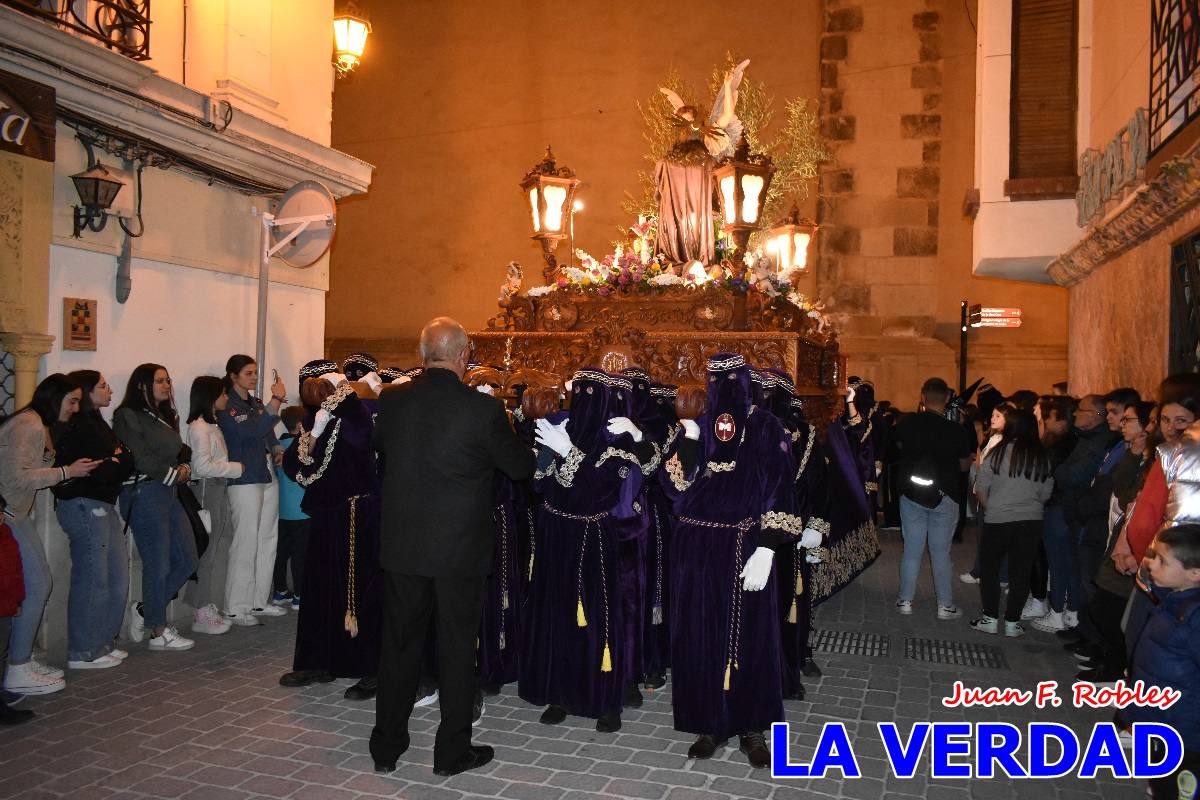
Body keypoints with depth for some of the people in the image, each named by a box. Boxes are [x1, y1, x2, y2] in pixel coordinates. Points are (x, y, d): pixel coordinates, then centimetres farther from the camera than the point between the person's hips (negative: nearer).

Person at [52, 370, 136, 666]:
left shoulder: (94, 423, 16)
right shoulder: (77, 427, -14)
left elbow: (119, 463, 10)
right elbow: (97, 471, -22)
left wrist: (117, 461, -10)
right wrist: (121, 461, -8)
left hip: (101, 506, 10)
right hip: (84, 506, -10)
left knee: (117, 576, 14)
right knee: (92, 580, -3)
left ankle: (103, 642, 24)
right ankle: (83, 652, 8)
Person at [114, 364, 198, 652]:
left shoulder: (166, 417, 18)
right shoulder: (128, 417, -7)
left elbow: (181, 452, 21)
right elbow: (139, 458, -14)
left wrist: (185, 467, -1)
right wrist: (173, 474, -6)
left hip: (169, 493, 8)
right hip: (144, 494, -8)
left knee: (186, 560, 7)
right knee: (158, 565, -3)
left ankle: (145, 609, 22)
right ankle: (159, 632, 10)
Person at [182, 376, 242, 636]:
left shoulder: (211, 426, 16)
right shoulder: (198, 427, -13)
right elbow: (203, 466, -21)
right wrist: (236, 468, -13)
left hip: (219, 492, 9)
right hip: (207, 492, -9)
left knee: (218, 549, 11)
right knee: (208, 551, -4)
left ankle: (210, 609, 19)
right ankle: (203, 615, 4)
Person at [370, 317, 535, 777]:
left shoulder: (392, 400, -5)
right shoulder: (484, 408, -15)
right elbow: (521, 468, -3)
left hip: (402, 544, 4)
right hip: (459, 548, -3)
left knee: (399, 644, 16)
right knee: (456, 647, 10)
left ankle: (386, 747, 27)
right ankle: (452, 751, 20)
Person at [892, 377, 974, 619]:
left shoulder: (908, 423, -9)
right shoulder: (957, 430, -14)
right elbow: (965, 465, -1)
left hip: (911, 495, 1)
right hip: (944, 497, -1)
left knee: (912, 551, 10)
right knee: (941, 553, 8)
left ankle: (905, 601, 16)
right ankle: (945, 605, 14)